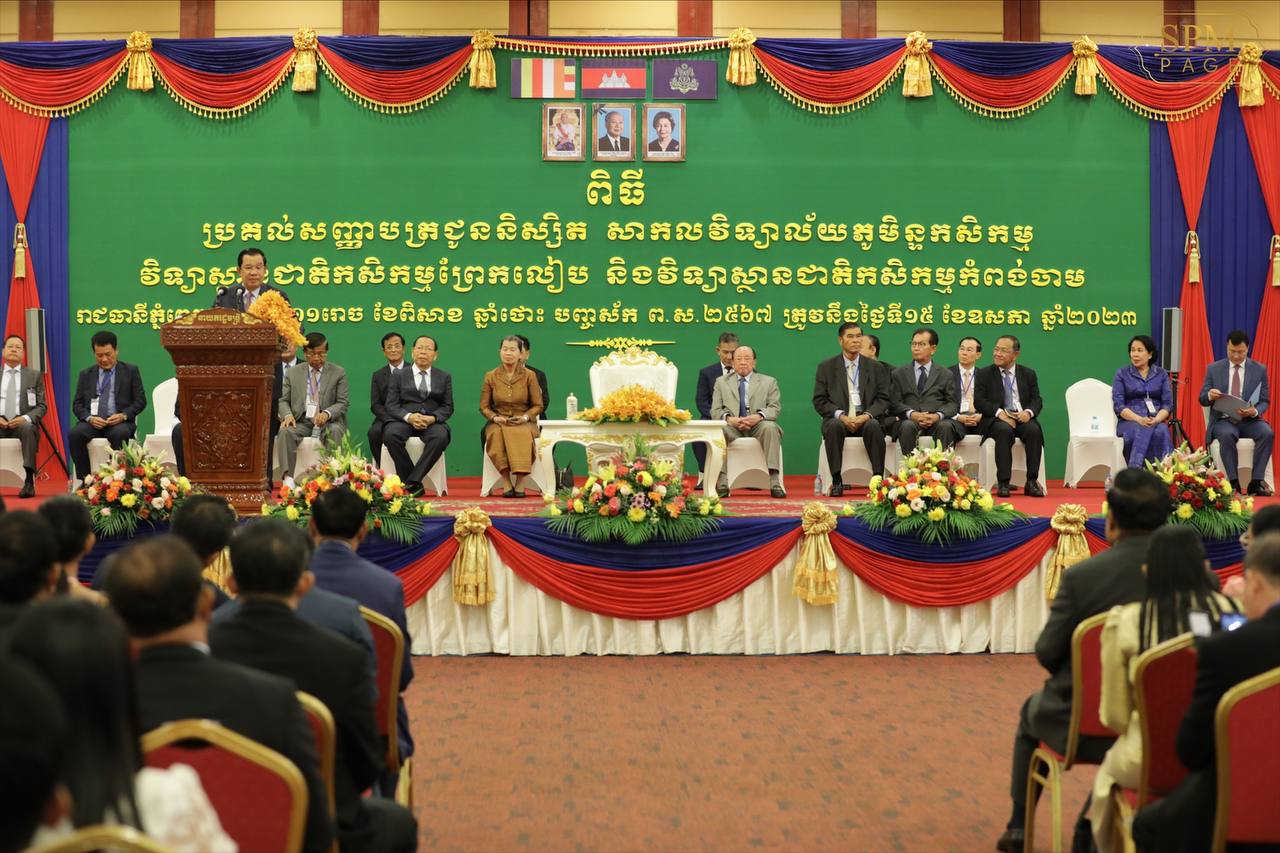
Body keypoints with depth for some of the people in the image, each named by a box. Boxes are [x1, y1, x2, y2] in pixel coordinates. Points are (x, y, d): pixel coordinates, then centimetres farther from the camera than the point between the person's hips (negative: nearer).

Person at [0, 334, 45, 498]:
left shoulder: (34, 376, 13)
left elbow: (41, 406, 7)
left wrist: (25, 418, -14)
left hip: (23, 423, -1)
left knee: (28, 428, -38)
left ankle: (29, 482, -41)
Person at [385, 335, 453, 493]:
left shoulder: (444, 377, 18)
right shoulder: (400, 376, 16)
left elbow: (448, 407, 9)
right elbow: (391, 405, 5)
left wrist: (432, 418, -12)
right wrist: (409, 417, -15)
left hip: (433, 422, 0)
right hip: (405, 421, 0)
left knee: (441, 436, -35)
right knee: (390, 434, -33)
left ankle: (412, 481, -31)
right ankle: (415, 486, -25)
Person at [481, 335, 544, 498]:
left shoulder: (529, 376, 4)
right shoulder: (490, 377, 7)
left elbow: (538, 405, 6)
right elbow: (484, 407, 11)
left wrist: (525, 417, -12)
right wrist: (495, 417, -9)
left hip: (523, 422, -1)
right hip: (498, 422, 1)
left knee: (522, 435, -37)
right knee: (497, 435, -36)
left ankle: (519, 483, -32)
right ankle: (507, 483, -31)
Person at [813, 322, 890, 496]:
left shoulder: (874, 367, 14)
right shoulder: (826, 367, 10)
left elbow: (883, 399, 7)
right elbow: (819, 401, 3)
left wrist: (867, 415, -12)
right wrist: (841, 416, -13)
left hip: (866, 419, 1)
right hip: (838, 419, -1)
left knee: (874, 426, -34)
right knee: (834, 426, -35)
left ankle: (878, 478, -31)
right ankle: (837, 481, -33)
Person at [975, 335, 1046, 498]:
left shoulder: (1028, 374, 18)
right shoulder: (984, 374, 11)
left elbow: (1037, 400, 10)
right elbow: (980, 401, 0)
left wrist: (1028, 412, -14)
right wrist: (999, 412, -17)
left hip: (1022, 418, 2)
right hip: (996, 419, -2)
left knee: (1034, 430, -32)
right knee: (1004, 430, -37)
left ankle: (1032, 482, -30)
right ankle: (1003, 483, -36)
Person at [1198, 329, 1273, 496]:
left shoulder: (1260, 370, 7)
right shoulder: (1213, 369, 7)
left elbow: (1265, 401, 5)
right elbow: (1202, 399, 5)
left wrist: (1254, 412, -19)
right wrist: (1210, 395, -22)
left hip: (1249, 420, 1)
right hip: (1224, 420, -1)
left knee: (1267, 433, -31)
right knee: (1227, 435, -36)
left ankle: (1256, 481, -27)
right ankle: (1233, 482, -28)